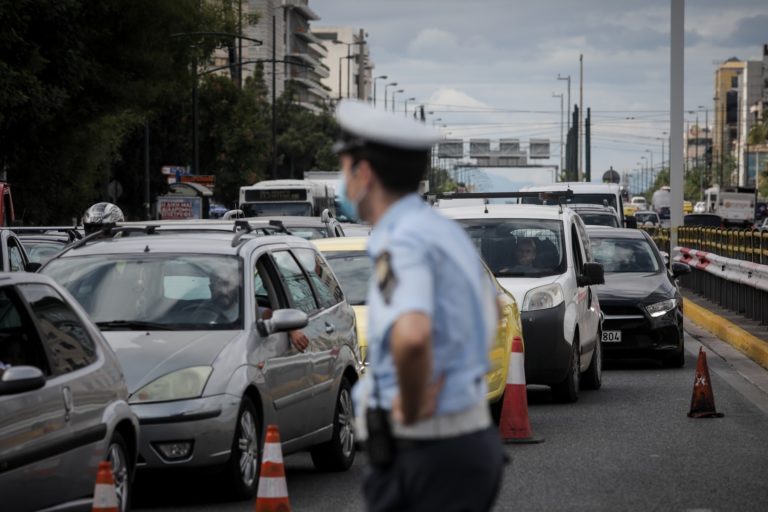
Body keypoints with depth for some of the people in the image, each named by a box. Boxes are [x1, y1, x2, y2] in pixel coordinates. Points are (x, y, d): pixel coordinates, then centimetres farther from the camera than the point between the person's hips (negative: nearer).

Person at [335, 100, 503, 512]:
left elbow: (411, 335, -39)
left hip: (427, 457, -9)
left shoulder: (402, 243, -18)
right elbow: (487, 305, 34)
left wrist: (410, 409, -21)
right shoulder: (444, 231, 12)